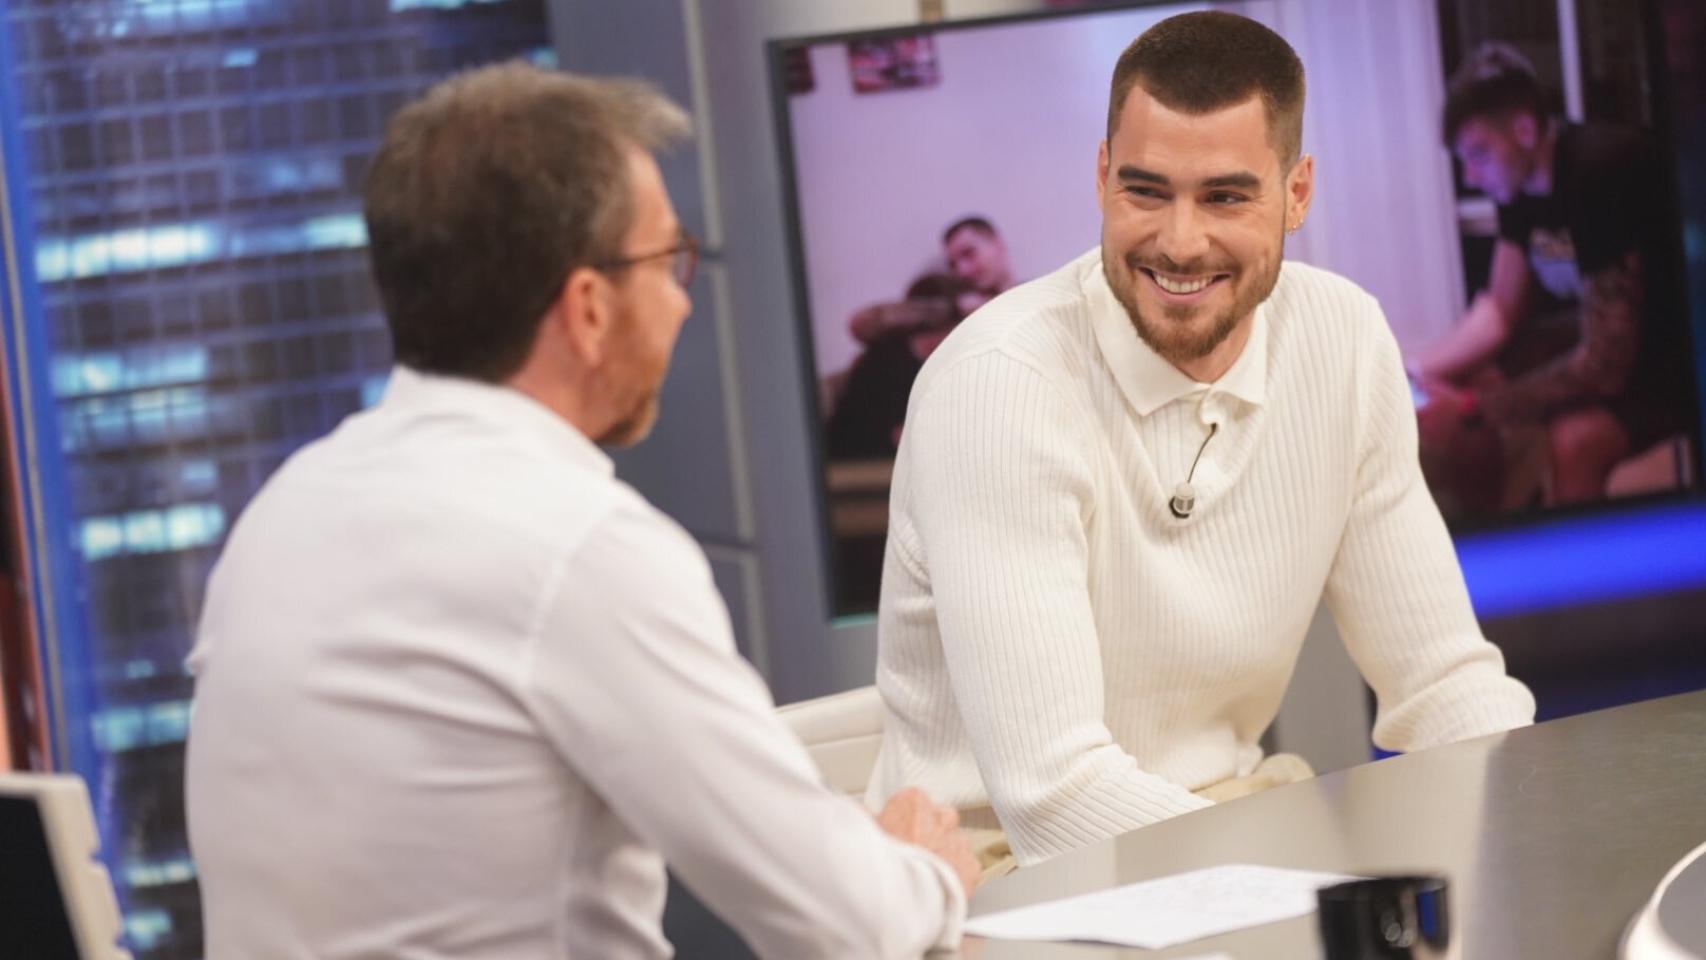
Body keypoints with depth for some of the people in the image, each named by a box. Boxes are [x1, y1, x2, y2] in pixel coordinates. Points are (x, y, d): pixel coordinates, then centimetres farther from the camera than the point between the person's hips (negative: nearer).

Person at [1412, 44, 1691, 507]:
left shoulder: (1598, 176, -30)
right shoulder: (1517, 176, -3)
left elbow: (1605, 364, -30)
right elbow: (1501, 309, 7)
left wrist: (1472, 409, -26)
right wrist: (1416, 371, -9)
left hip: (1673, 360, -9)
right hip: (1605, 334, 9)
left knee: (1575, 441, -35)